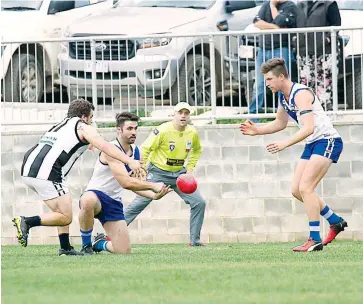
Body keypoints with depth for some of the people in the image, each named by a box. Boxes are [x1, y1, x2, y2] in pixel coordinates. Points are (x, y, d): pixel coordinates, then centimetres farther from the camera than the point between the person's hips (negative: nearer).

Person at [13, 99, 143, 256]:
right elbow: (105, 146, -3)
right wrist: (130, 161, -6)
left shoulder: (58, 126, 30)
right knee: (65, 218, -4)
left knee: (61, 211, 21)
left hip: (27, 172, 8)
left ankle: (65, 248, 16)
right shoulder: (83, 128, 8)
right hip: (46, 173, -8)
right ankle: (26, 222, -17)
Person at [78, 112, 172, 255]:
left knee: (124, 251, -4)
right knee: (88, 200, -46)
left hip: (114, 202, 7)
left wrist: (154, 195, -3)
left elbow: (133, 184, 13)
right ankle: (86, 245, -23)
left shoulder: (135, 151, 7)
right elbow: (125, 182, -30)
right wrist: (153, 186, -24)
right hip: (95, 195, -7)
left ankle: (100, 243, 33)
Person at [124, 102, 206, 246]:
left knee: (199, 202, -4)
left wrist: (190, 168, 8)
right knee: (139, 203, -9)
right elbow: (145, 148, -13)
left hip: (179, 174, 5)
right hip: (158, 172, -5)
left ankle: (195, 240, 5)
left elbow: (197, 150, 19)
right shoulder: (163, 130, -18)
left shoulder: (192, 133, -2)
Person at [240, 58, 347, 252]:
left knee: (305, 188, -19)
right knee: (297, 191, 6)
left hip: (327, 141, -10)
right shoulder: (283, 96, 8)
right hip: (312, 144, 10)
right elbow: (280, 123, 23)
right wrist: (256, 131, 9)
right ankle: (336, 222, 20)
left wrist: (285, 144, -41)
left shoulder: (300, 94, -22)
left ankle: (315, 240, -16)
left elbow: (308, 128, -32)